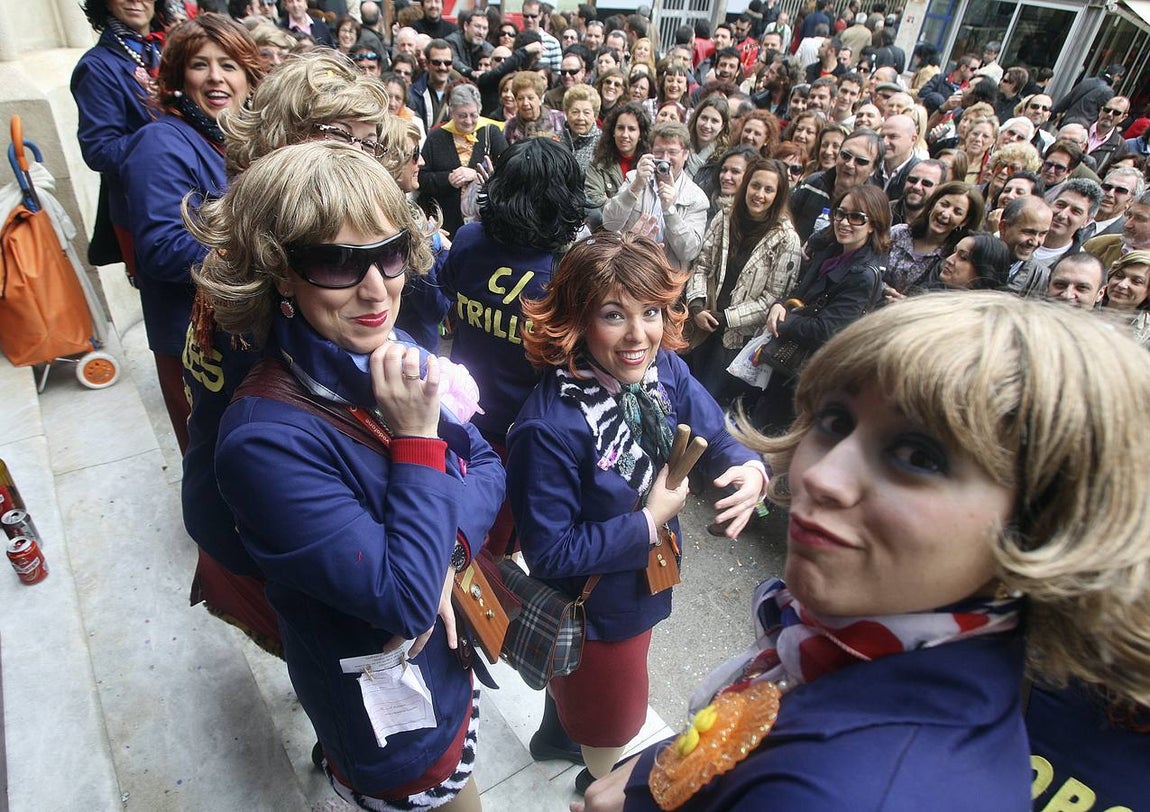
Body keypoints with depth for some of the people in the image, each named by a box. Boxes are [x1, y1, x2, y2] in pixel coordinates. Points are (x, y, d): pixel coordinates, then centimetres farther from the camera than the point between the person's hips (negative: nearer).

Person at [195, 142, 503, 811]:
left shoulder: (396, 358, -12)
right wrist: (417, 439, -32)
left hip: (452, 648, 6)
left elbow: (487, 465, -5)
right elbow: (405, 602, -31)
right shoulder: (270, 439, -33)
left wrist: (446, 554, -22)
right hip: (389, 714, -6)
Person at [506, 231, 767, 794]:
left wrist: (748, 468, -28)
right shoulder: (550, 428, -37)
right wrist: (650, 521, -27)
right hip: (592, 610, -6)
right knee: (613, 712, 24)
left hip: (645, 579, 6)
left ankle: (558, 731, 69)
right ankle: (600, 782, 60)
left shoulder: (665, 370, -18)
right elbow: (550, 554, -29)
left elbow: (713, 437, -6)